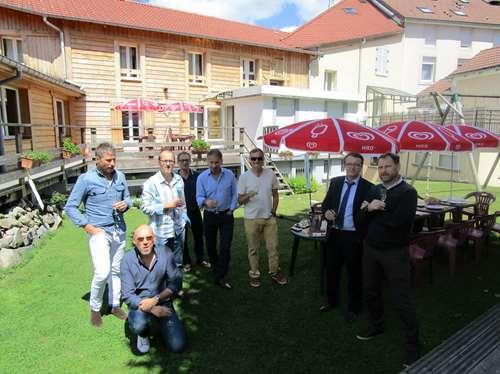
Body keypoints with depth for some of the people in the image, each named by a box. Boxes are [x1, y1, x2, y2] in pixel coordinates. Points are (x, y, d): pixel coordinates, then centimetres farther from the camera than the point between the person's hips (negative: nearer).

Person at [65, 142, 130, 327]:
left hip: (119, 230, 5)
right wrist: (88, 227, -11)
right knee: (102, 272, -12)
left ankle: (115, 305, 29)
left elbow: (127, 197, 17)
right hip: (99, 232, -4)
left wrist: (126, 204, -7)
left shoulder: (120, 176, 4)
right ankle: (95, 308, 13)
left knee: (116, 270, 13)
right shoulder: (86, 179, -9)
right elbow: (70, 207, -5)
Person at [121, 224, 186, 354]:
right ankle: (142, 333, 4)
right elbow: (128, 295, -14)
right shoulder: (128, 260, -14)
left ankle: (162, 325, 21)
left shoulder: (165, 254, -11)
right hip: (139, 304, -1)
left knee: (178, 346, -10)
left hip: (163, 302, 1)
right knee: (139, 325, -34)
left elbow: (174, 284, -8)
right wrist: (152, 309, -24)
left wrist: (155, 299, -22)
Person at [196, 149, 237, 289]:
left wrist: (231, 209, -6)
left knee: (225, 247, -5)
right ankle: (215, 267, 37)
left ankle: (221, 277, 2)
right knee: (210, 245, 13)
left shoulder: (229, 175, -4)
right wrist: (206, 202, -31)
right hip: (209, 216, 1)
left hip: (226, 215, -1)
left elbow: (234, 194, 2)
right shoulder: (202, 177, -6)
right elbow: (199, 197, -10)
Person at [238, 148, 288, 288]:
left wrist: (274, 211, 6)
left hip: (269, 218, 2)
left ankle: (274, 272, 26)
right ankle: (254, 274, 25)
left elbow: (275, 195, 10)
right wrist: (248, 196, -25)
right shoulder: (244, 177, -7)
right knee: (253, 249, 10)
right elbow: (240, 200, -4)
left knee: (273, 246, 9)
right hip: (252, 219, -2)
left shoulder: (270, 174, -1)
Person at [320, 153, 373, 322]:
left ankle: (353, 307, 34)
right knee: (332, 269, 18)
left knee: (354, 272, 12)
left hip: (353, 236, -4)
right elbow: (325, 203, 9)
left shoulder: (368, 187, -10)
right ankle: (332, 300, 41)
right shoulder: (335, 182, 3)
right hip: (335, 233, 4)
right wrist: (326, 211, -10)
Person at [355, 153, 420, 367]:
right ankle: (376, 325, 41)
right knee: (370, 291, 18)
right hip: (371, 249, 6)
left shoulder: (407, 192, -13)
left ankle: (413, 343, 19)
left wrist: (373, 210, -12)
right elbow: (361, 217, 2)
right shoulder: (374, 190, 7)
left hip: (394, 253, -6)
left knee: (403, 299, 2)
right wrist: (369, 208, -19)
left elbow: (396, 221, -25)